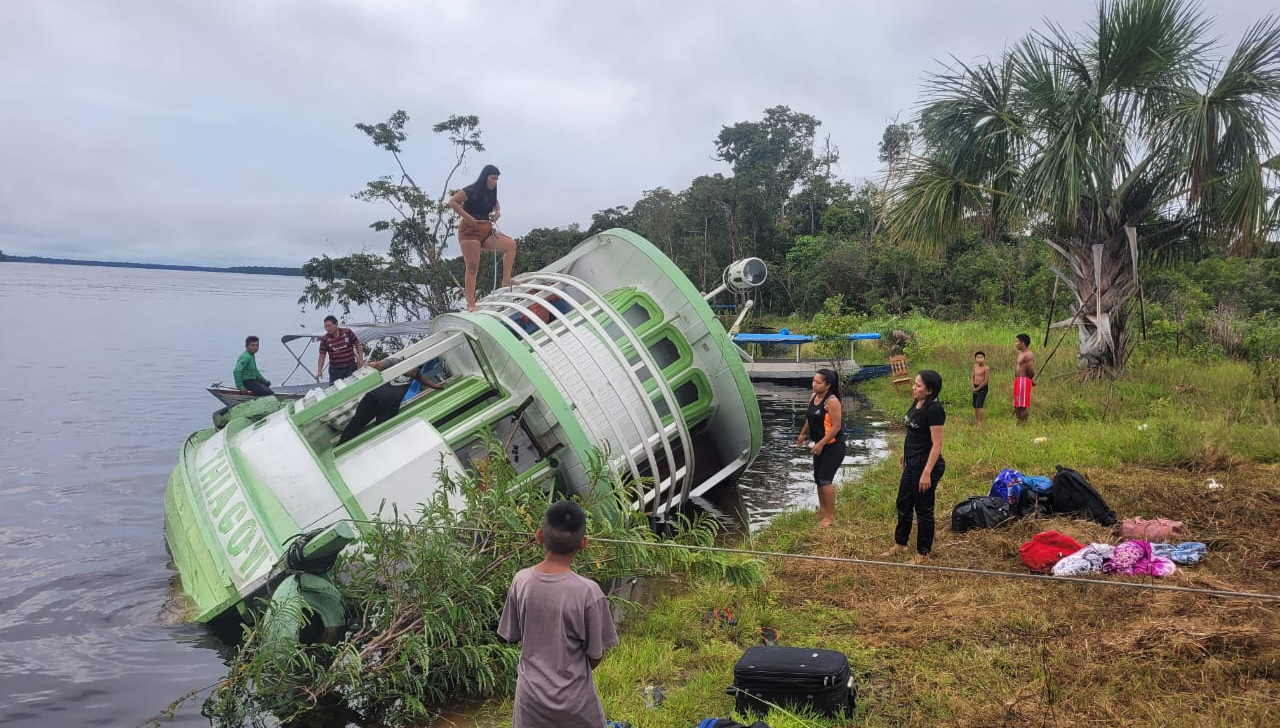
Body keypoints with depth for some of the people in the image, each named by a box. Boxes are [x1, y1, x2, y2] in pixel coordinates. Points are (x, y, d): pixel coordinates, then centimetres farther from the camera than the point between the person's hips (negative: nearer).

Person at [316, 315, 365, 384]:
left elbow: (358, 346, 3)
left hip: (351, 368, 0)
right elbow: (322, 356, -3)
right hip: (335, 370, 0)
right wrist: (319, 371, -14)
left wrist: (360, 359, -7)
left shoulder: (348, 332, -5)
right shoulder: (324, 339, -4)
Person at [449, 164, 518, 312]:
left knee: (511, 244, -13)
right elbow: (452, 202, -13)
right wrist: (467, 217, -19)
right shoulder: (471, 191, -7)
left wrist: (498, 213, 6)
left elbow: (497, 206, 30)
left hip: (486, 231, 7)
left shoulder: (491, 194, 13)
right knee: (472, 267, -9)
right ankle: (471, 304, -8)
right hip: (470, 231, -7)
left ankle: (506, 281, -12)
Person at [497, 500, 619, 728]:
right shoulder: (588, 591, -25)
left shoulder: (521, 581, -15)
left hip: (531, 694, 3)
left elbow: (513, 636, 0)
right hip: (574, 698, -3)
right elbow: (596, 655, -12)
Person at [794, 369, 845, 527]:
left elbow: (836, 427, -23)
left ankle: (830, 516, 1)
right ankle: (822, 510, 32)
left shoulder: (831, 401, -21)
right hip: (820, 444, 9)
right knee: (818, 478, 16)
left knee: (825, 479, -9)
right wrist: (802, 434, 24)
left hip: (833, 446, -9)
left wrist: (821, 444, -24)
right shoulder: (813, 397, 4)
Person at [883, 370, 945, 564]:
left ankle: (923, 553, 22)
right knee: (903, 504, 21)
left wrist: (927, 473, -26)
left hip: (926, 465, -9)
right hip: (911, 464, 9)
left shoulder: (934, 409, -23)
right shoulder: (916, 404, 3)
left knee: (923, 509, 6)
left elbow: (937, 445, -24)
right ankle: (900, 544, 38)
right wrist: (904, 453, 25)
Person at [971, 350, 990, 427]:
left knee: (979, 405, -12)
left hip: (982, 388, -7)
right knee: (975, 406, 10)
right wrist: (973, 387, -3)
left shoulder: (986, 368, -15)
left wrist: (977, 388, -13)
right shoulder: (975, 366, 5)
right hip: (975, 388, 7)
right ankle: (975, 422, 20)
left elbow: (986, 381, -16)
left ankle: (980, 424, -7)